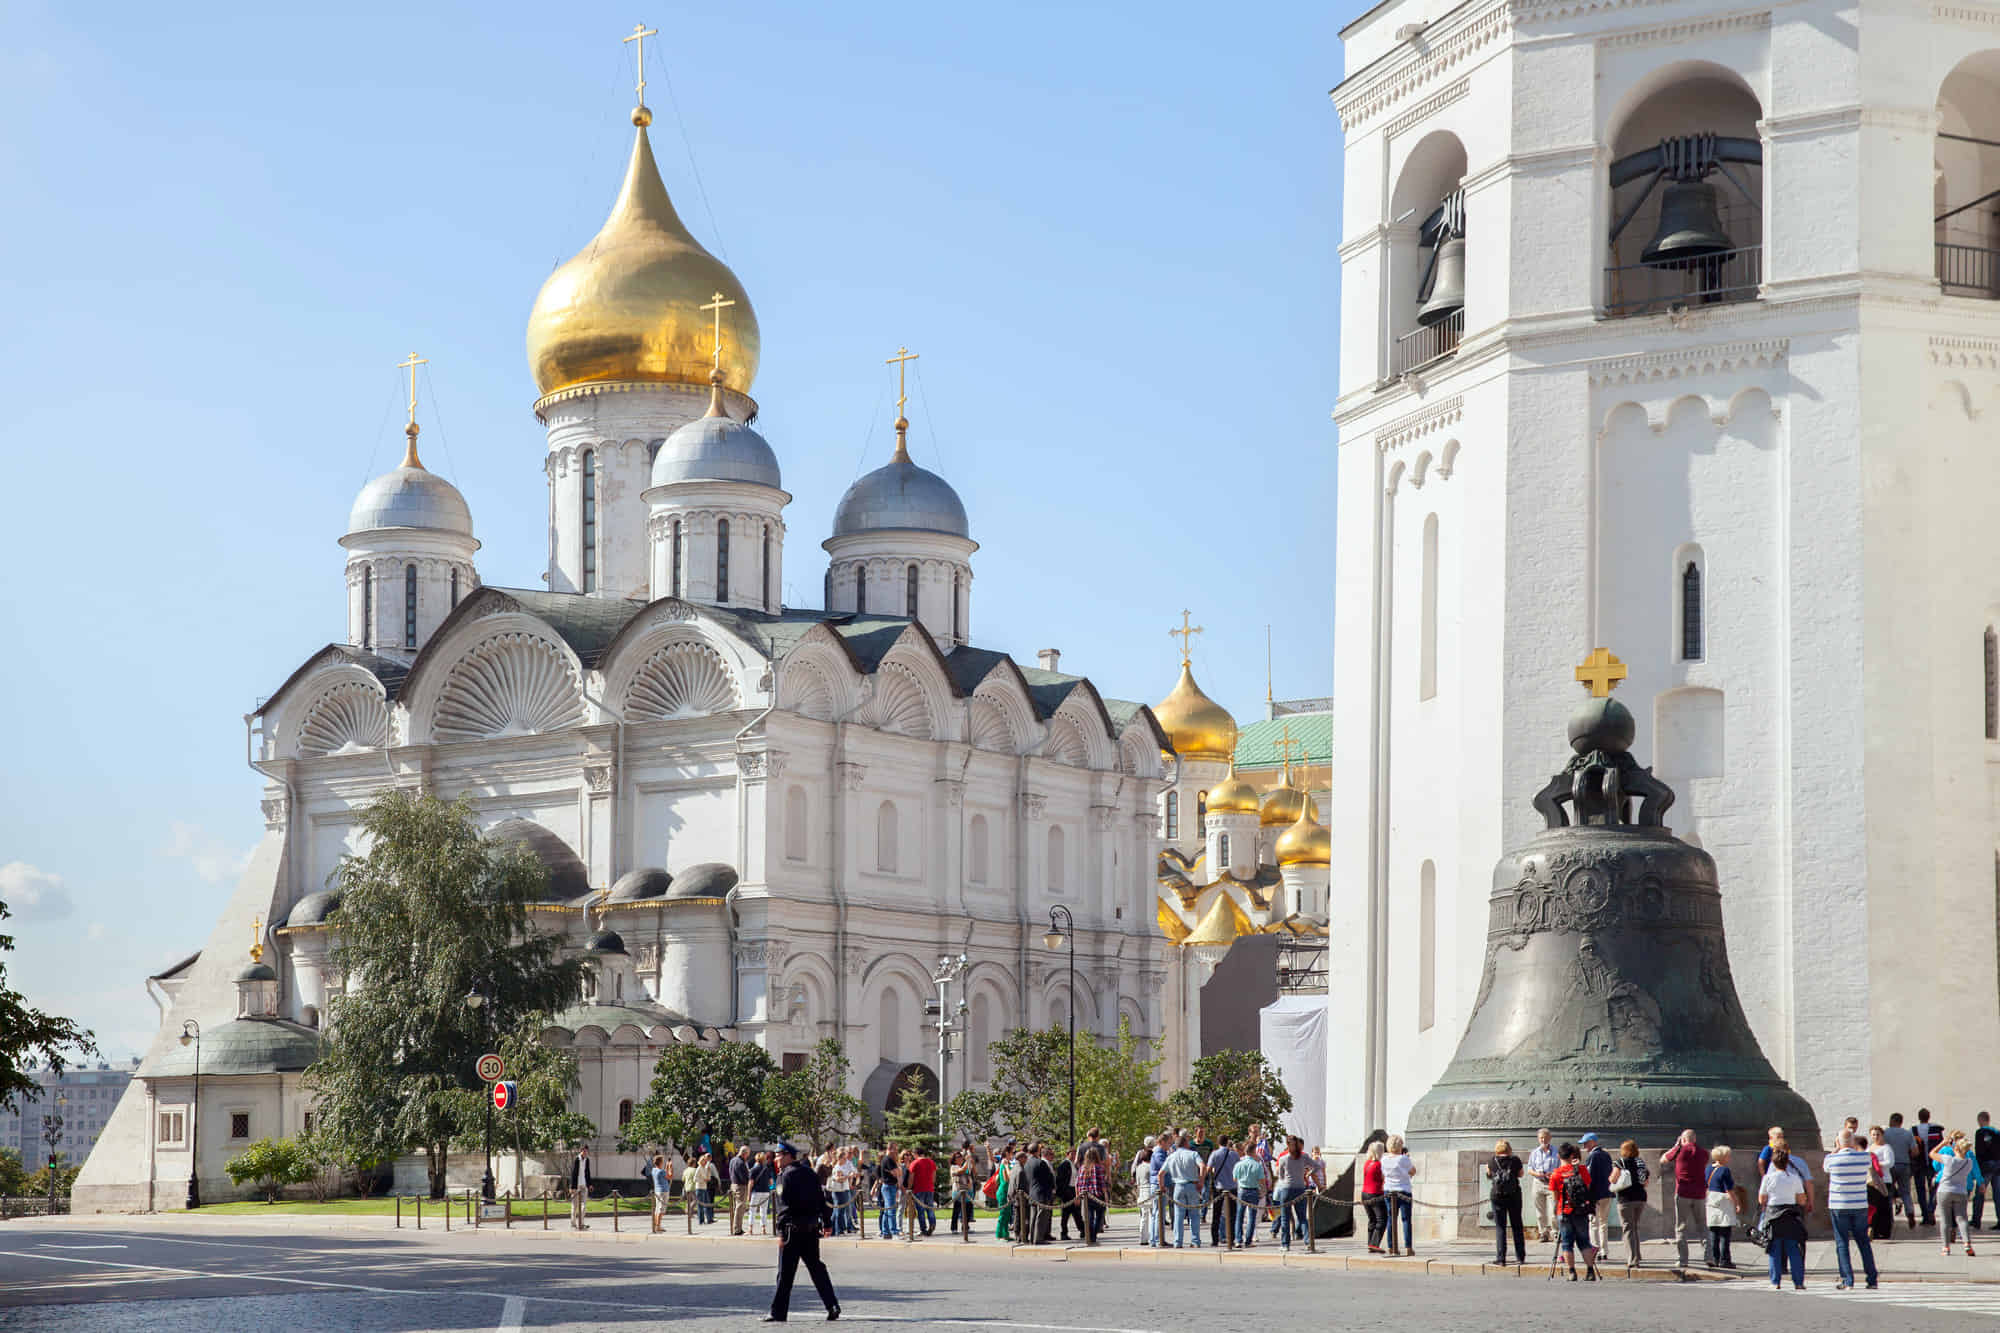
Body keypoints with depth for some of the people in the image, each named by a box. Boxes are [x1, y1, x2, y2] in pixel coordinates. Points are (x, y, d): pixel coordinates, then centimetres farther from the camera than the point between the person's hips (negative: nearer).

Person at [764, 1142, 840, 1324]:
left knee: (785, 1272, -2)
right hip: (811, 1229, 7)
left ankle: (778, 1312, 1)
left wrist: (781, 1232, -19)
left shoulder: (786, 1175, -11)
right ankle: (832, 1306, 7)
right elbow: (821, 1199, 16)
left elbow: (784, 1205, -18)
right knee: (816, 1268, 13)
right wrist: (825, 1223, 21)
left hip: (793, 1229, -7)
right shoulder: (810, 1172, 13)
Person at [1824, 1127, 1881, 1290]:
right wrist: (1856, 1147, 22)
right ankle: (1871, 1279, 10)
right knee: (1863, 1242, 11)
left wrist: (1836, 1149, 18)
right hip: (1860, 1206, 2)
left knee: (1841, 1243, 3)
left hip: (1838, 1206, -2)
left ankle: (1847, 1280, -3)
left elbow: (1824, 1167, 13)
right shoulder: (1864, 1156, -6)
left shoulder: (1832, 1158, -11)